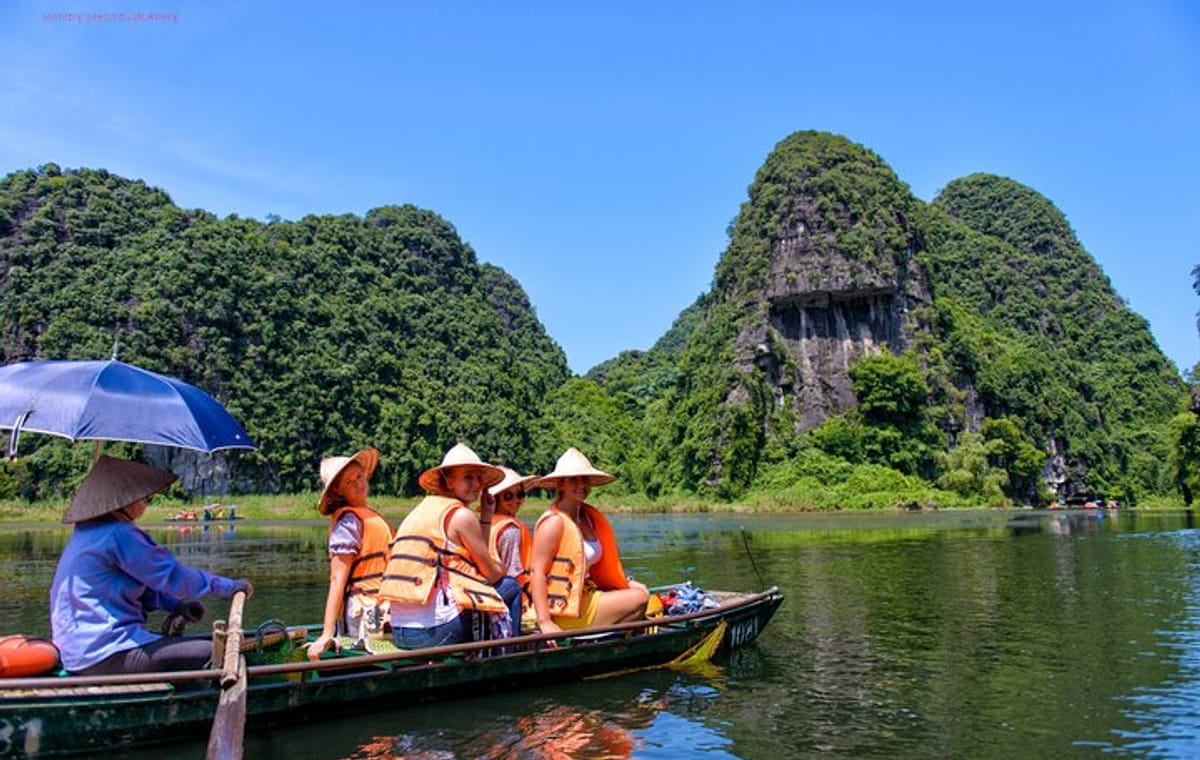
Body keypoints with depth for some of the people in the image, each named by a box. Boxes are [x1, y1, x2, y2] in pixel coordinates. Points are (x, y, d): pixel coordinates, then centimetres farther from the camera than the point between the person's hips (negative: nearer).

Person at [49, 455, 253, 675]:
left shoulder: (87, 532, 14)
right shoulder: (118, 535, -16)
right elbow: (171, 575, -14)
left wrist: (176, 605, 9)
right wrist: (229, 586, -6)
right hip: (105, 654, -11)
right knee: (211, 655, -18)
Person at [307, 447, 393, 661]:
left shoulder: (369, 515, 19)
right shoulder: (347, 520, -9)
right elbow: (337, 580, -16)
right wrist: (327, 635, -20)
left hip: (378, 610, 9)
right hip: (367, 616, -9)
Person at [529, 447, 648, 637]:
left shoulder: (588, 517, 12)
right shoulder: (554, 522, -14)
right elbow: (536, 572, -20)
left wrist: (627, 582, 8)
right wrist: (545, 622, -26)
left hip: (585, 596, 9)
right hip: (564, 610, -9)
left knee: (641, 591, 7)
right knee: (640, 600, -13)